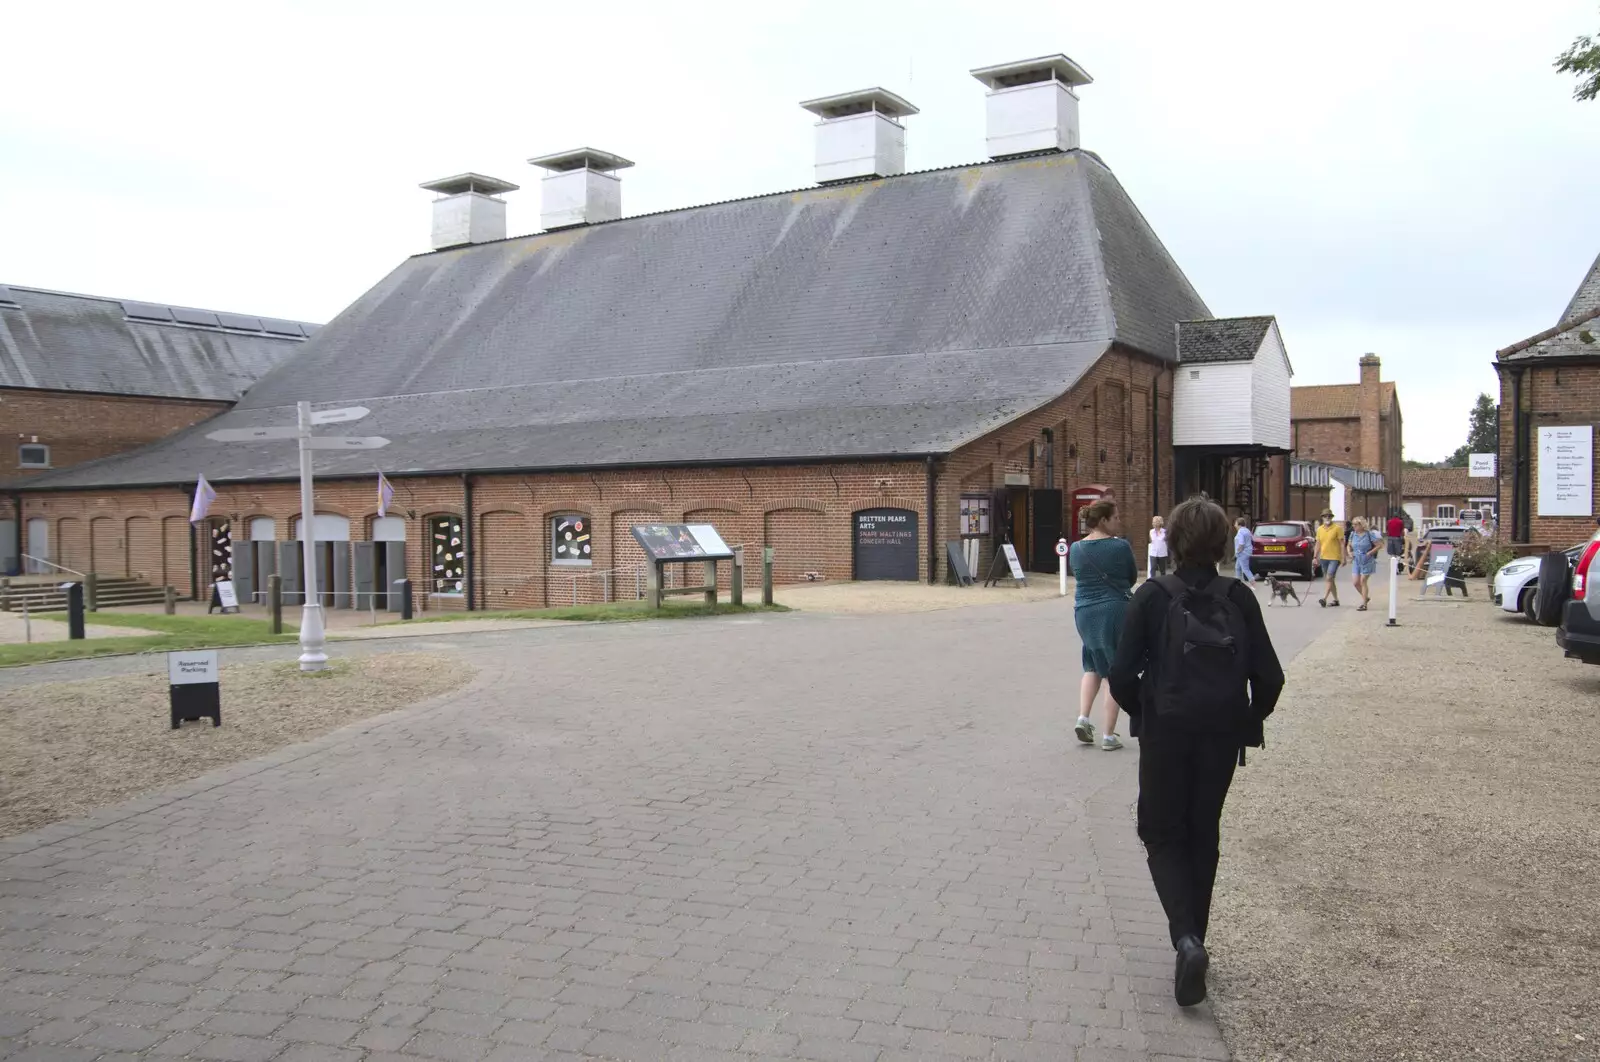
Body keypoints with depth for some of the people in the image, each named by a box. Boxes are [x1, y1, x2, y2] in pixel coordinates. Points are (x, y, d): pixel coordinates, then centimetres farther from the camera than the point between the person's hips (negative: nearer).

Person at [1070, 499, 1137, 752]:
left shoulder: (1076, 548, 3)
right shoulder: (1120, 546, -10)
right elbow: (1132, 577, 3)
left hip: (1084, 613, 5)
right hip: (1115, 611, -5)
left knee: (1094, 665, 24)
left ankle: (1083, 717, 8)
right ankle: (1109, 736, 6)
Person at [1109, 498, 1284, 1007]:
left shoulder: (1152, 596, -9)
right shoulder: (1239, 598, -3)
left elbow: (1123, 673, -11)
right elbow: (1269, 676, -4)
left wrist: (1141, 711, 8)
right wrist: (1250, 719, 13)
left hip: (1165, 732, -2)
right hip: (1223, 734, 3)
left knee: (1163, 835, 10)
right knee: (1203, 834, 18)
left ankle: (1187, 939, -11)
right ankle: (1193, 940, 26)